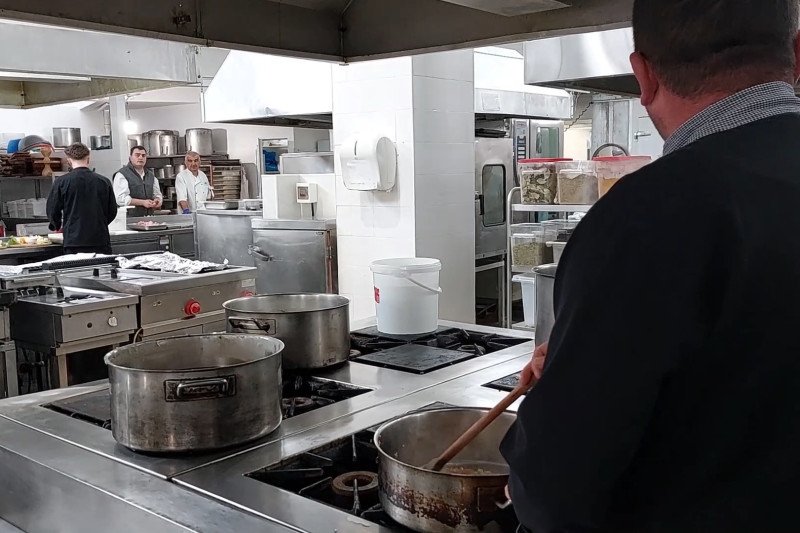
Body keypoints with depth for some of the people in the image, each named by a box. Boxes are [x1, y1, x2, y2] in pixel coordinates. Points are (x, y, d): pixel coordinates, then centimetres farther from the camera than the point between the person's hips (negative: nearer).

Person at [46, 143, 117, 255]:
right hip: (101, 241, 2)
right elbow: (112, 212, 10)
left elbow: (52, 211, 4)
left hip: (74, 242, -2)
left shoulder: (62, 182, -3)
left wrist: (58, 226, 25)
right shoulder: (104, 181, 2)